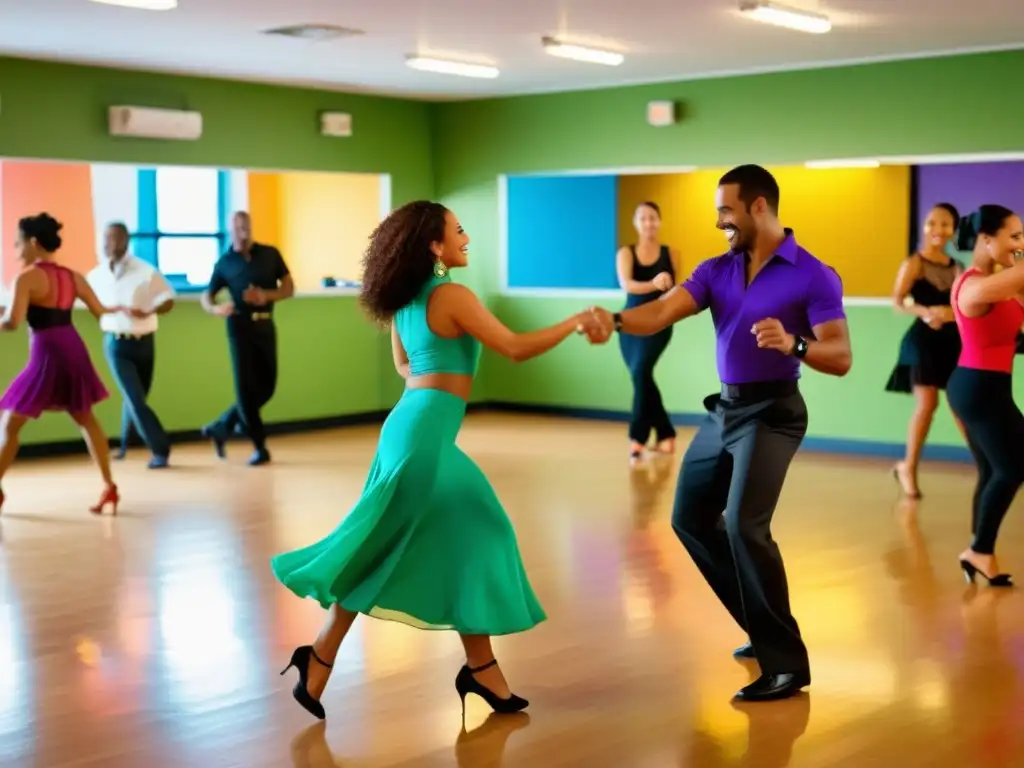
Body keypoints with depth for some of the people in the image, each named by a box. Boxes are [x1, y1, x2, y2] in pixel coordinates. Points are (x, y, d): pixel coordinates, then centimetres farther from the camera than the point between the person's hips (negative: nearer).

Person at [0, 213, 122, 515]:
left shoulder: (26, 278, -11)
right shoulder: (73, 277, 9)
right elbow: (99, 310, 19)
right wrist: (118, 309, 41)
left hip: (46, 357, -7)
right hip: (73, 351, 7)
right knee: (86, 420, 19)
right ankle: (109, 487, 17)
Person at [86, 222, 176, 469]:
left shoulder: (147, 272, -10)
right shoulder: (95, 275, -1)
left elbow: (168, 300, -6)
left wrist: (147, 313, -22)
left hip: (143, 342, 0)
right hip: (116, 344, 0)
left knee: (135, 398, 13)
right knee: (135, 399, -10)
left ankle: (125, 443, 36)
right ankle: (160, 449, -6)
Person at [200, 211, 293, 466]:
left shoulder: (270, 254, 4)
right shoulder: (224, 263, 2)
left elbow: (289, 288, 4)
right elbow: (206, 295, 6)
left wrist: (266, 296, -15)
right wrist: (215, 308, -17)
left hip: (266, 326, 3)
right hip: (240, 327, -3)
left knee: (266, 388, 4)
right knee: (245, 387, -7)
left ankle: (221, 428, 22)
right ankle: (260, 447, 2)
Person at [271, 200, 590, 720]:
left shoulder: (406, 300, 13)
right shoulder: (450, 295, -13)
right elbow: (515, 349, -14)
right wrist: (574, 322, -5)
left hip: (414, 424, 9)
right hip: (426, 431, -9)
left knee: (466, 532, 10)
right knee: (380, 551, -2)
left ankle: (481, 668, 12)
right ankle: (320, 660, 5)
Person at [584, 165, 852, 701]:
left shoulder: (813, 276, -10)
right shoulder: (716, 270, 7)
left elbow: (841, 358, -15)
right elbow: (663, 313, -7)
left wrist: (794, 344, -33)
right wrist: (616, 319, -26)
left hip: (772, 411, -8)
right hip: (723, 408, 8)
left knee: (744, 524, -21)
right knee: (690, 519, 13)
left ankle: (786, 662, -11)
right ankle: (764, 626, 28)